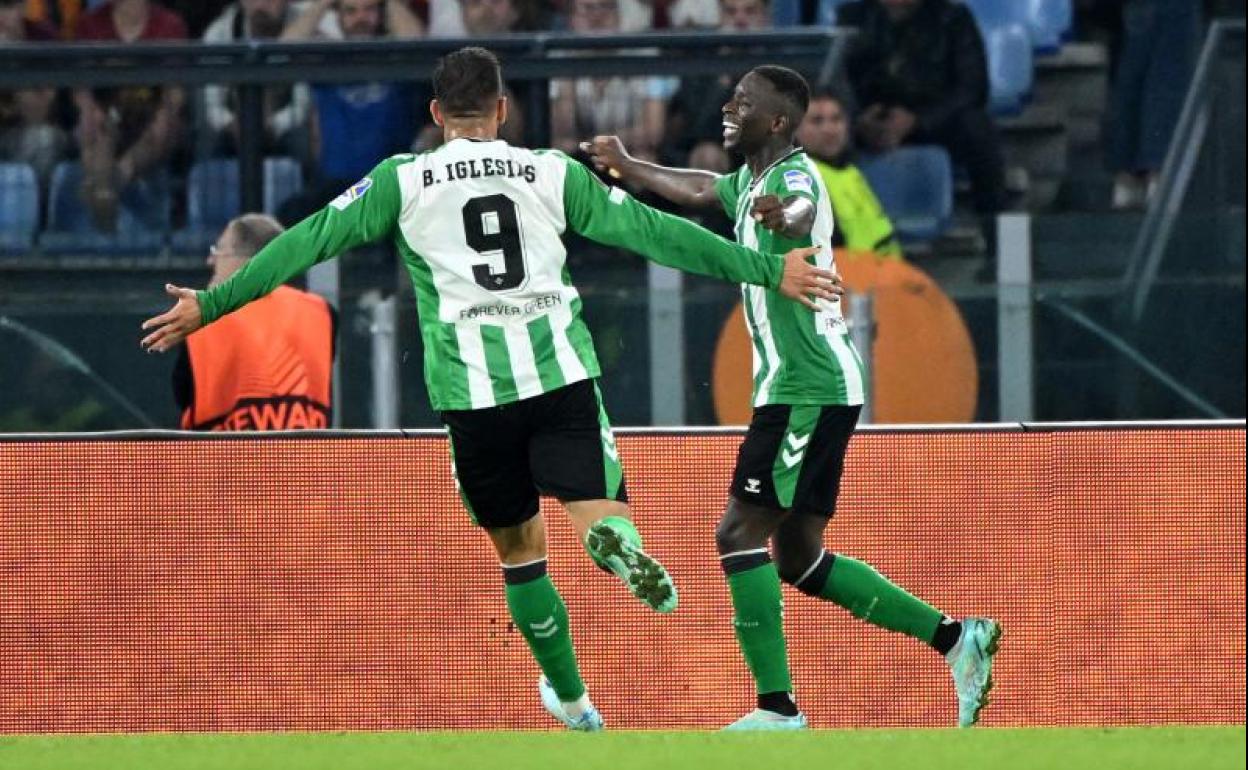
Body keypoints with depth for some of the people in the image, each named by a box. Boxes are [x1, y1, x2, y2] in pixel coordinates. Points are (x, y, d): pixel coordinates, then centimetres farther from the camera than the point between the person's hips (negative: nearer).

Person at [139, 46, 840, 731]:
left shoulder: (403, 181, 9)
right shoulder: (553, 173, 11)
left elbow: (309, 242, 8)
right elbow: (652, 231, 12)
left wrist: (210, 306, 13)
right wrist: (767, 270, 18)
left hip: (473, 388, 1)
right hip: (561, 370, 0)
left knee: (519, 548, 15)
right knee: (599, 512, -5)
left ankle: (572, 701, 23)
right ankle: (615, 539, -42)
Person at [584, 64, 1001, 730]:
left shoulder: (794, 174, -15)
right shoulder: (751, 180, 15)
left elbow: (799, 210, -39)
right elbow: (700, 189, 35)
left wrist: (784, 218, -60)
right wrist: (627, 168, 40)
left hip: (809, 389, -10)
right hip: (796, 389, 10)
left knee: (741, 533, -13)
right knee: (798, 559, 11)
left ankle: (777, 708, -15)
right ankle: (954, 638, 13)